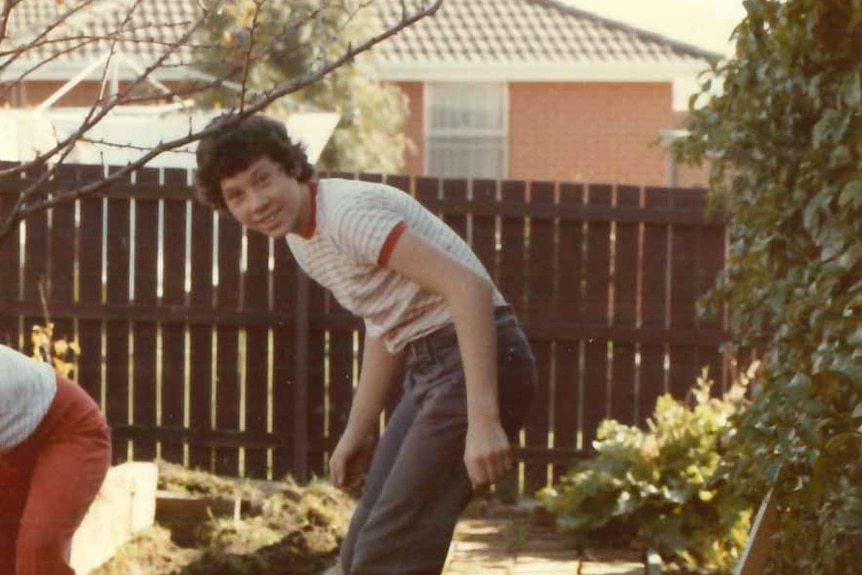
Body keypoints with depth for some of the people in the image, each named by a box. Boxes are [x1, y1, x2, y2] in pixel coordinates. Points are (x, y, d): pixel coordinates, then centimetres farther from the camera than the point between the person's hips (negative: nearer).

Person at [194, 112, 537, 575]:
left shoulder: (348, 211, -18)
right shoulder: (301, 237, 13)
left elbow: (469, 287, -25)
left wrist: (483, 420, -30)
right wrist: (357, 431, 23)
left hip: (478, 363, -10)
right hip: (429, 371, 10)